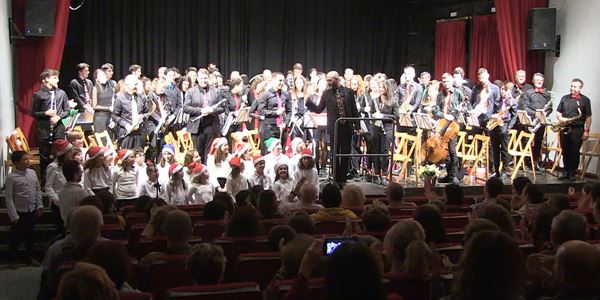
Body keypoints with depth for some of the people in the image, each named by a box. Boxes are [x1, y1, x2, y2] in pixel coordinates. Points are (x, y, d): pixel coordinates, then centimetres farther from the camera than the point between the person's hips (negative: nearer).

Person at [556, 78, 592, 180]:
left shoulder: (585, 100, 1)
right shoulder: (564, 98, 12)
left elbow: (588, 117, 0)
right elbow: (558, 112, 16)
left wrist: (586, 131, -6)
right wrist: (560, 118, -7)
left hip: (577, 130, -3)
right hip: (564, 128, 3)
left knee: (574, 152, -1)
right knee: (565, 152, 7)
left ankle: (572, 174, 7)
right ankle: (565, 172, 16)